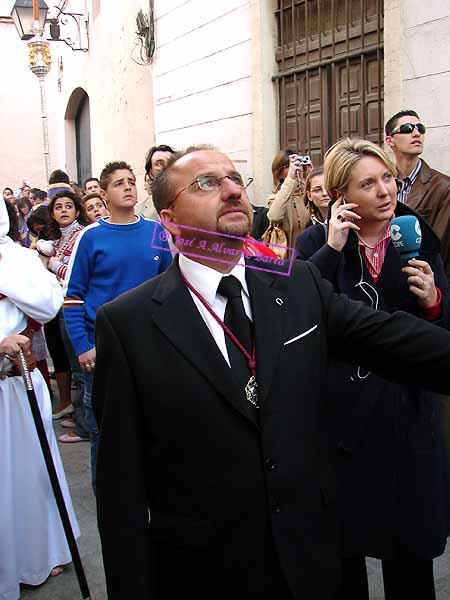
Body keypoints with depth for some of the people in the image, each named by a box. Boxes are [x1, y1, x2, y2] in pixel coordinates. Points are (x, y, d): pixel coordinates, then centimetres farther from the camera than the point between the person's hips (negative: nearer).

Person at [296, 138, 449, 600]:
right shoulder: (317, 242, -5)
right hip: (340, 411, -2)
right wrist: (331, 249, -21)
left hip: (407, 412, 2)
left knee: (411, 549, 15)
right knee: (342, 547, 15)